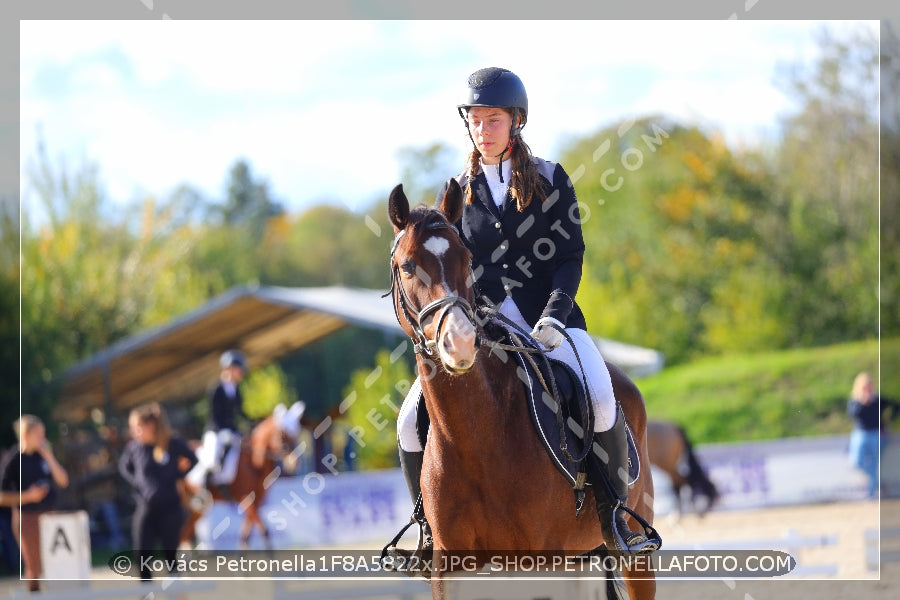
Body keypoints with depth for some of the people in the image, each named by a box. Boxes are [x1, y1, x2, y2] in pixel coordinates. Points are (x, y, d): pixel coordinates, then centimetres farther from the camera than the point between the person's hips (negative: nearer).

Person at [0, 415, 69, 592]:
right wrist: (27, 496, -20)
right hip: (27, 518, -5)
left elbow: (63, 481, 0)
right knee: (35, 568, 1)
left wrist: (49, 457, -9)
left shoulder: (42, 455, 5)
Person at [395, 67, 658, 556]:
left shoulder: (550, 181, 4)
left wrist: (553, 318, -16)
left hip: (549, 319, -2)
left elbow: (570, 257, 0)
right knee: (413, 422, -13)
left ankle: (614, 516, -12)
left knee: (601, 402, -30)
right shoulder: (456, 193, 10)